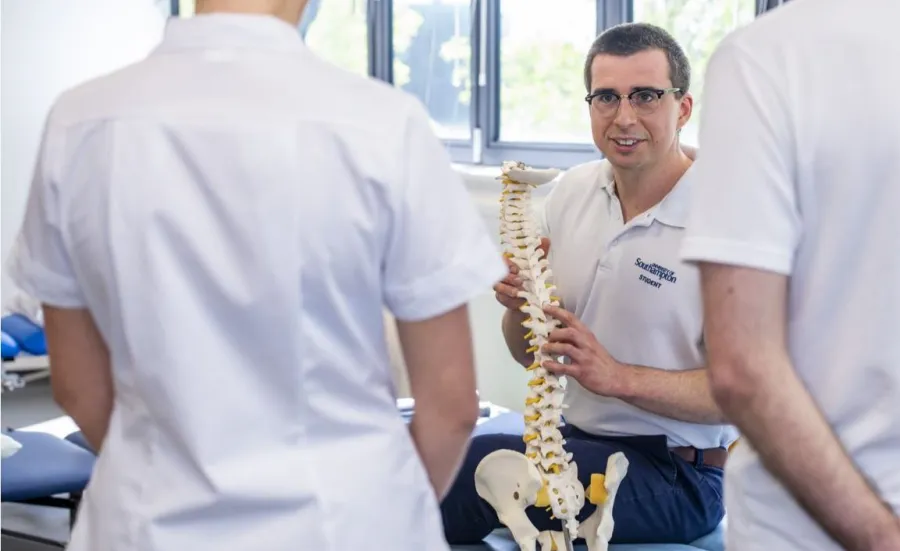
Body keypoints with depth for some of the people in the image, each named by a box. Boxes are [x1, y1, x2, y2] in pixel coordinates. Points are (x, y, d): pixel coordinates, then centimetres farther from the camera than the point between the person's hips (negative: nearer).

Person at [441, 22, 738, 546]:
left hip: (675, 476, -5)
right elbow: (529, 353, 12)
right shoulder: (571, 191, 4)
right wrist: (521, 305, -10)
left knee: (466, 465, -24)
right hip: (572, 437, 6)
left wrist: (617, 376, -27)